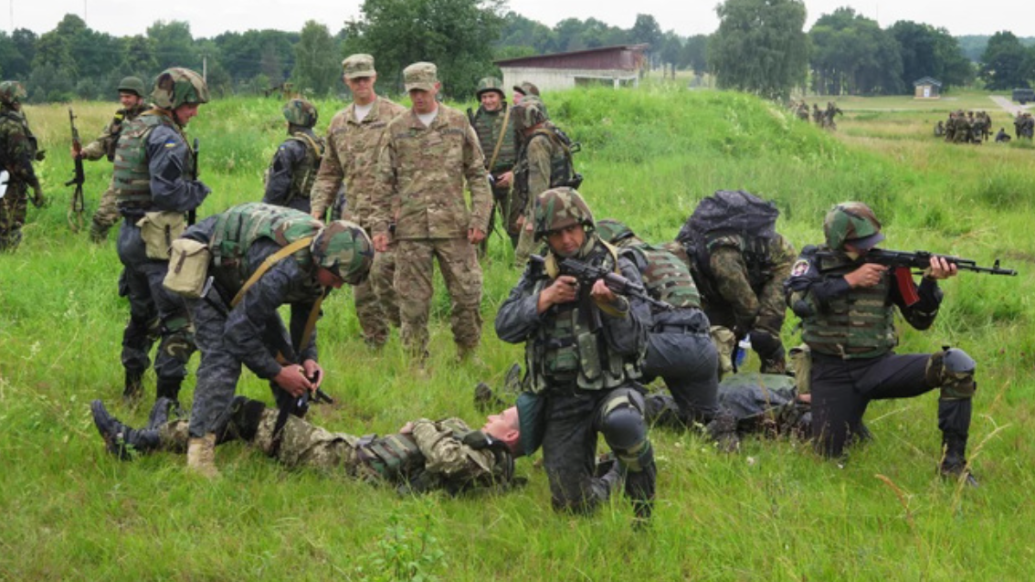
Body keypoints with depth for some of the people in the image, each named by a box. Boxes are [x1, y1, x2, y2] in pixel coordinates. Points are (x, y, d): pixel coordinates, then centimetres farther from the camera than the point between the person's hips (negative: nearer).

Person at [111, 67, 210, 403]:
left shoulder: (132, 130, 14)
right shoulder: (166, 138, -16)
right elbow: (167, 192, -23)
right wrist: (199, 192, -6)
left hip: (130, 234, 10)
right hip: (159, 238, -10)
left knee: (142, 313, 22)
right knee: (179, 320, -7)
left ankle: (132, 386, 32)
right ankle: (167, 397, -10)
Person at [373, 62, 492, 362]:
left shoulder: (459, 123, 6)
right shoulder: (396, 130, 6)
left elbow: (478, 175, 7)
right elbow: (384, 183, 9)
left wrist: (479, 219, -2)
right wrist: (380, 225, 2)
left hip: (454, 225, 0)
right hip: (411, 229, 0)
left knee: (468, 293, 1)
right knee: (413, 301, 2)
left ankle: (468, 357, 17)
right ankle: (416, 364, 12)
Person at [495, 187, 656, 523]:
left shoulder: (618, 269, -2)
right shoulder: (537, 275, 10)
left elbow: (633, 341, -9)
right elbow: (505, 328, 0)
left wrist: (612, 304, -27)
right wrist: (545, 299, -11)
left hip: (612, 386, -3)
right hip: (561, 399, 4)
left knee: (621, 423, -40)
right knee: (572, 504, -3)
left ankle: (644, 504, -13)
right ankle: (607, 489, 34)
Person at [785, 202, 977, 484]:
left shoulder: (887, 264, 2)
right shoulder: (815, 260, 0)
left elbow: (920, 318, 1)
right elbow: (799, 301, -20)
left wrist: (930, 281, -18)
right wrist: (850, 280, -19)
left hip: (879, 365, 1)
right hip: (833, 373, -1)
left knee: (957, 364, -22)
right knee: (829, 452, -11)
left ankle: (953, 461, -17)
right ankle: (848, 420, 26)